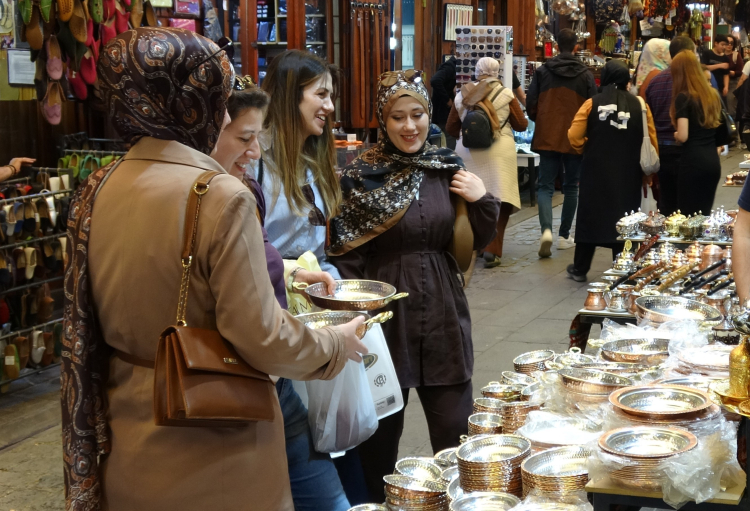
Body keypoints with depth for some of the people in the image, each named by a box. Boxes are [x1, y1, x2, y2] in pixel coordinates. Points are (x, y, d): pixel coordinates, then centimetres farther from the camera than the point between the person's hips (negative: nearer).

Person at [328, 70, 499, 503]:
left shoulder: (448, 167, 5)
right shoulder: (361, 175, -6)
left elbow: (479, 242, 11)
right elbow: (346, 256, -4)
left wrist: (483, 200, -6)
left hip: (443, 315, 3)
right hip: (385, 317, -3)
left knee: (456, 434, 7)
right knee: (381, 434, 9)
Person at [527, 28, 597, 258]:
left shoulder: (542, 72, -2)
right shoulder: (585, 75, -3)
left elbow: (531, 104, -1)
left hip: (547, 137, 0)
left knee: (545, 185, 3)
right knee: (571, 187, 13)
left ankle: (546, 230, -20)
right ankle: (564, 235, 17)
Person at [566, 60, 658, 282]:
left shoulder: (591, 104, -5)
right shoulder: (639, 105, -3)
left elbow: (575, 137, -10)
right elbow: (651, 143, -3)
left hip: (595, 170, 0)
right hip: (628, 174, 0)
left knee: (590, 215, 11)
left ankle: (580, 269, 19)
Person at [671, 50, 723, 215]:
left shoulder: (683, 97, -10)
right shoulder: (713, 95, 12)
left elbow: (683, 136, -15)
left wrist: (674, 134, 5)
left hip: (693, 162, -7)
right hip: (713, 162, 7)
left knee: (689, 215, 0)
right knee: (705, 213, 14)